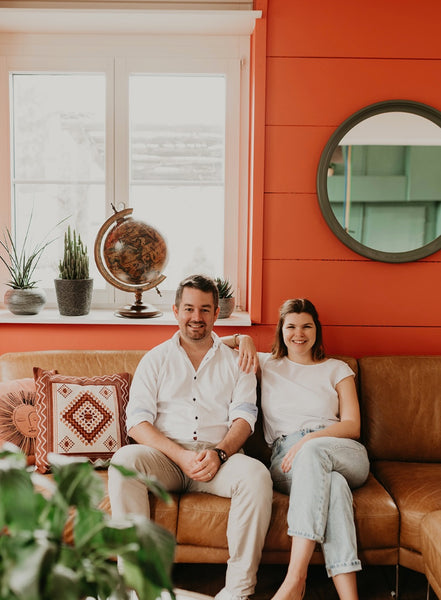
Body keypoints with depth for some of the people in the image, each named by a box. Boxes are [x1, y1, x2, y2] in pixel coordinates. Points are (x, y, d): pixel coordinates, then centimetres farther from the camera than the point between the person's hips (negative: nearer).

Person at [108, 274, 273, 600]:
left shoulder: (235, 361, 15)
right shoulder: (156, 359, 13)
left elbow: (244, 417, 4)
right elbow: (137, 422, 1)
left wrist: (218, 453, -17)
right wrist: (181, 456, -15)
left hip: (220, 457, 0)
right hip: (166, 457, 0)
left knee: (256, 473, -31)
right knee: (124, 460, -30)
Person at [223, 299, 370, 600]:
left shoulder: (337, 369, 19)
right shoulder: (266, 364, 21)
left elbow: (352, 426, 6)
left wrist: (310, 439, -11)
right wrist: (242, 338, 5)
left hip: (345, 455, 0)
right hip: (287, 460, 0)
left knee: (312, 453, -37)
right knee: (333, 484, -36)